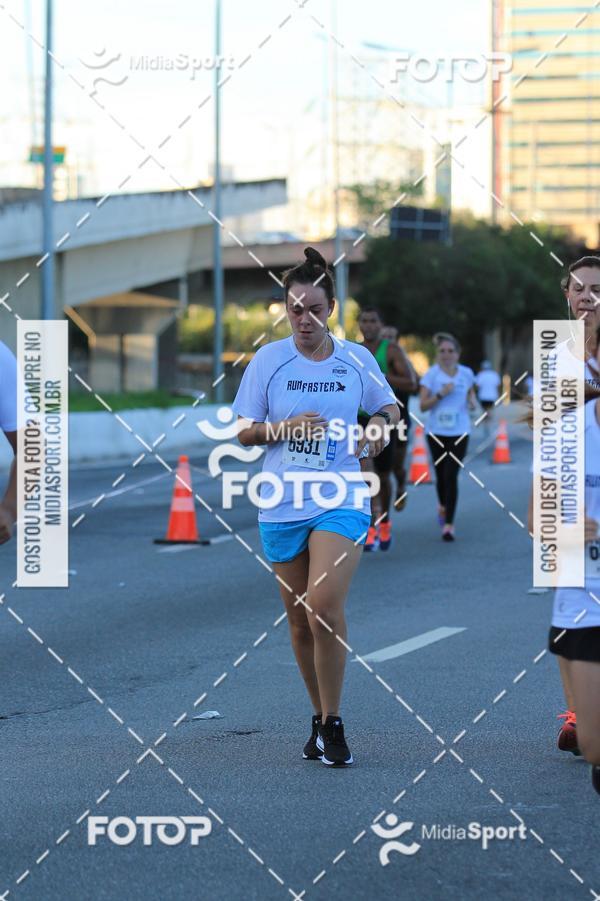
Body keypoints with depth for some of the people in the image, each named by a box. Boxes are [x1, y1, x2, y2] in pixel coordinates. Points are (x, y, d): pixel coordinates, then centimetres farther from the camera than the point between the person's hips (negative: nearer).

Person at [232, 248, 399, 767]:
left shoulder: (357, 359, 3)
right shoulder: (269, 360, 1)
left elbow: (389, 406, 19)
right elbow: (243, 431, 4)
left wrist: (380, 427, -2)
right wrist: (283, 427, -14)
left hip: (341, 499, -2)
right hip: (282, 505, 2)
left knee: (325, 609, -19)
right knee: (300, 620, 8)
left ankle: (333, 724, -6)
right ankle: (320, 718, 26)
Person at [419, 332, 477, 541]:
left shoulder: (466, 373, 3)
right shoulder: (431, 375, -4)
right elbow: (423, 406, -7)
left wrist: (472, 401, -1)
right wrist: (440, 394, -21)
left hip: (459, 432, 0)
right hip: (437, 432, 0)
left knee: (451, 476, -11)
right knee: (441, 475, 10)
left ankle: (448, 524, -10)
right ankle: (443, 506, 43)